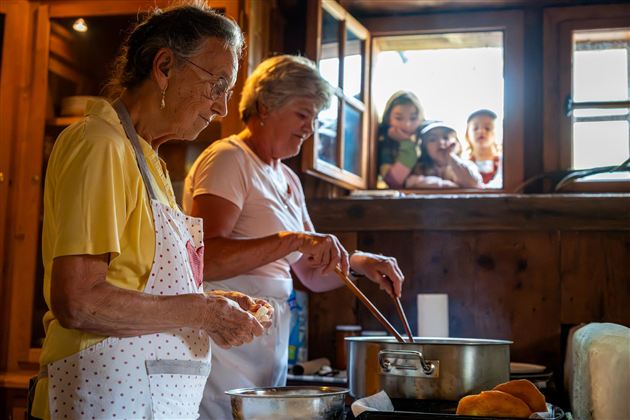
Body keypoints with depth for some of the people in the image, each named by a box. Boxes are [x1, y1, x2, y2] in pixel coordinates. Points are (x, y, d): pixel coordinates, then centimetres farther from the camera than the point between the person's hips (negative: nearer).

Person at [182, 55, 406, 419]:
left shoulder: (288, 180, 16)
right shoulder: (227, 159, -9)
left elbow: (313, 275, 19)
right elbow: (206, 258, -24)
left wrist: (357, 262, 0)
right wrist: (293, 240, -30)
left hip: (269, 348, 8)